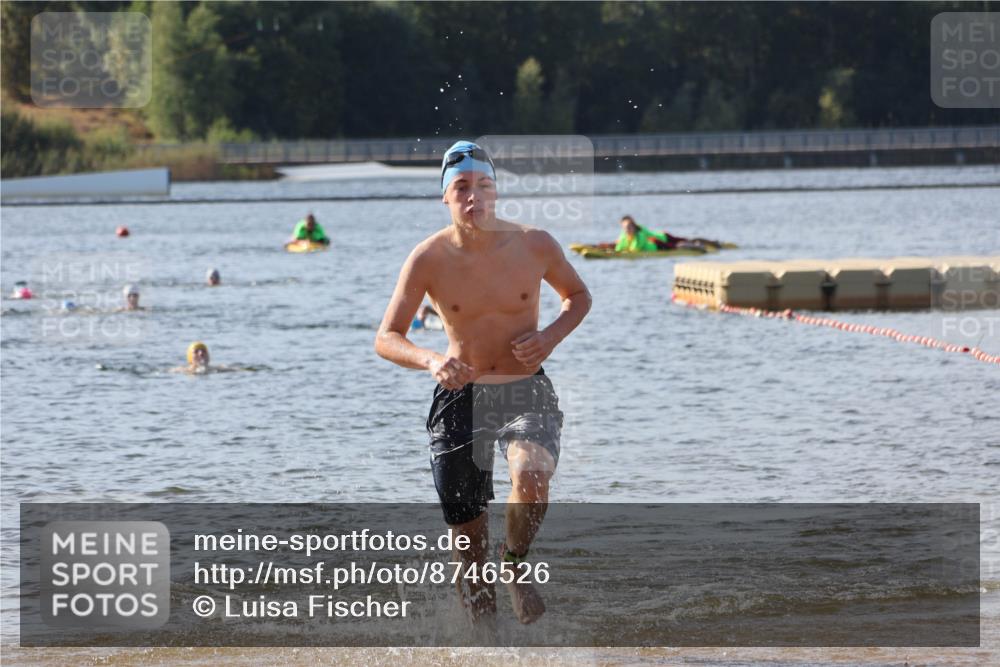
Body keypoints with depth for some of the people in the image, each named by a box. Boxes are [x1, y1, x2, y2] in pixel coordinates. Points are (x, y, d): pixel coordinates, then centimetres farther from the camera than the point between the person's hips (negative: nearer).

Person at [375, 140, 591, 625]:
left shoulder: (534, 245, -8)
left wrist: (552, 335, -9)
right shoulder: (429, 259, -11)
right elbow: (386, 338, -8)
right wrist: (431, 360, -29)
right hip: (460, 398, 1)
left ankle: (515, 565, 0)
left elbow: (578, 296, 11)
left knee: (531, 476, -30)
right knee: (465, 522, 7)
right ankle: (480, 598, 40)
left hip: (526, 393, -1)